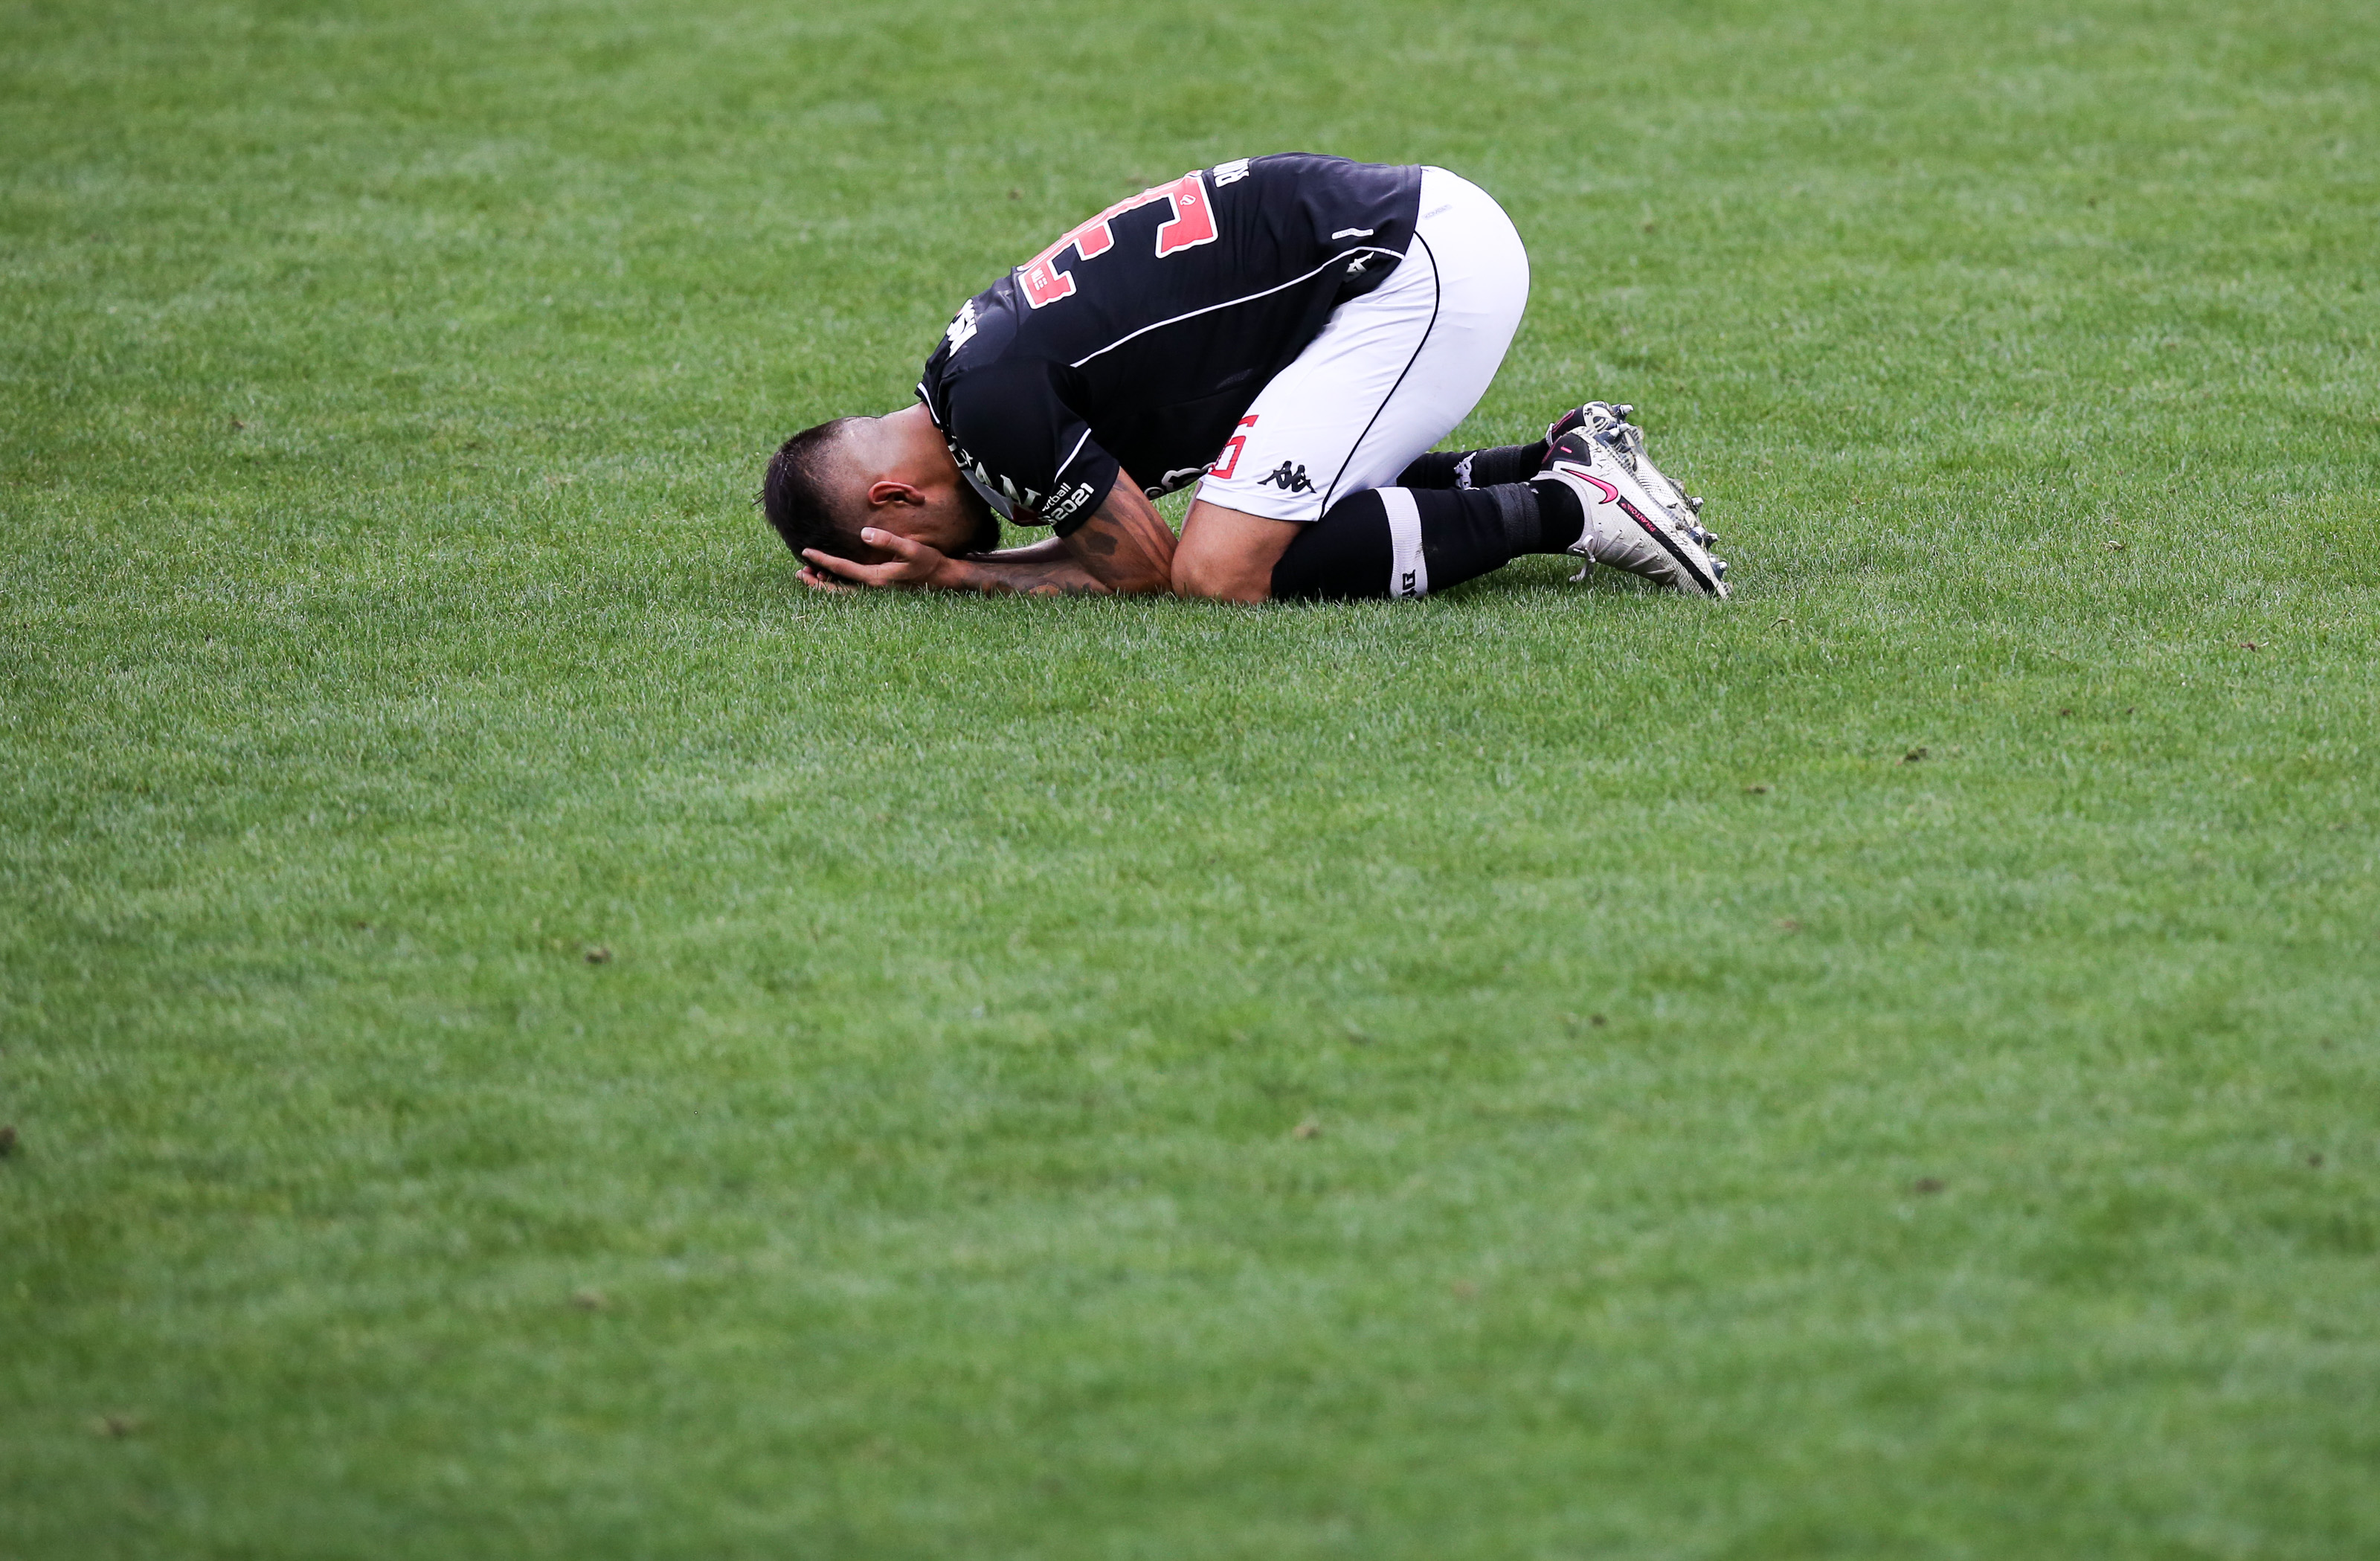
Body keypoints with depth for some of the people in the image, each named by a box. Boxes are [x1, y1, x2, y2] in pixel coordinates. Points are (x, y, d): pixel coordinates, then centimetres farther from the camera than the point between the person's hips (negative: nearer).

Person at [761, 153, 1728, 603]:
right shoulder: (981, 352, 15)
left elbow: (1147, 569, -5)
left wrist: (949, 576, 0)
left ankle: (1565, 508, -9)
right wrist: (946, 564, 9)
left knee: (1227, 570, -12)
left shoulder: (994, 401, -15)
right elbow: (1126, 531, 22)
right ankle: (1566, 461, 16)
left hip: (1419, 272, -10)